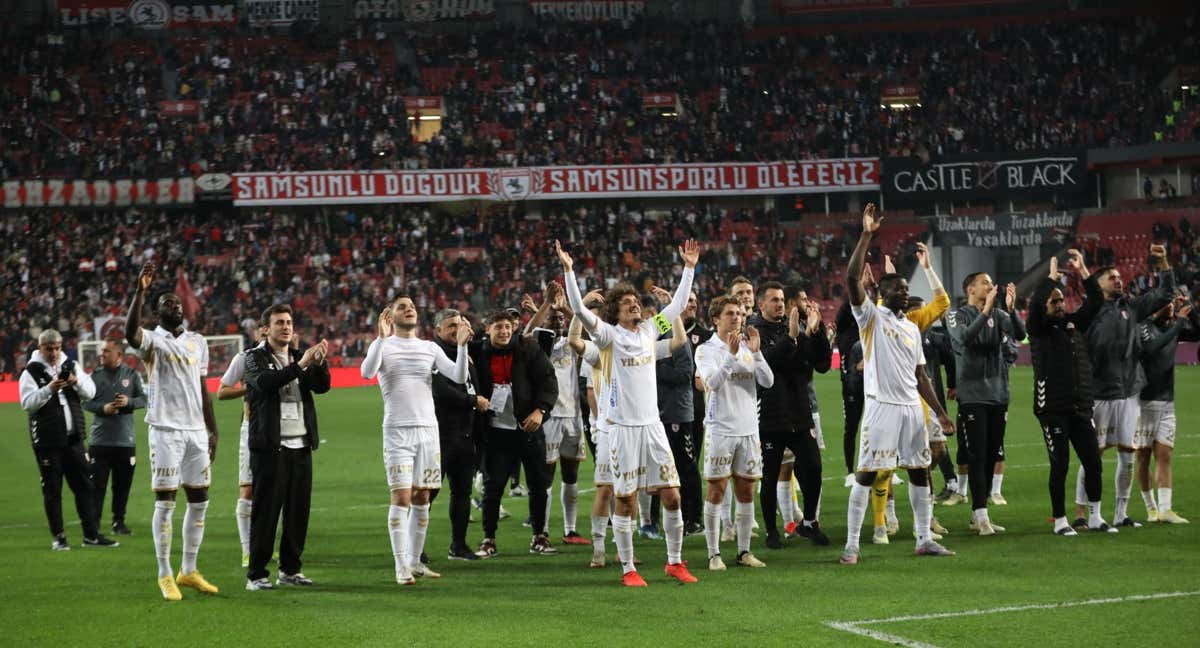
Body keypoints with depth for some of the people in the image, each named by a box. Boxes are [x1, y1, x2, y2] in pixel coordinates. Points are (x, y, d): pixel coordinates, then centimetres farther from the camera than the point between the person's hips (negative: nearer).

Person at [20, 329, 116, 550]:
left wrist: (77, 381, -13)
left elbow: (90, 392, 6)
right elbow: (27, 403, -13)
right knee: (52, 490, 2)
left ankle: (91, 534, 9)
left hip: (73, 438, 4)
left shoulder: (71, 365, 10)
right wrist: (49, 389, -25)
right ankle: (58, 537, 9)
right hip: (47, 440, -4)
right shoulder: (31, 372, -4)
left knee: (83, 485, 5)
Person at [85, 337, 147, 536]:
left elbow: (143, 399, 4)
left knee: (122, 484, 7)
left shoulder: (132, 375, 5)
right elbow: (86, 402, 2)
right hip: (100, 440, -1)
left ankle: (118, 522, 18)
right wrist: (103, 408, -15)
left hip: (125, 440, 1)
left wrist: (129, 402, -15)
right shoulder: (95, 375, 4)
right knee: (97, 483, -4)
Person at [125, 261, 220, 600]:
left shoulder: (198, 342, 14)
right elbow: (130, 333, -29)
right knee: (165, 501, -4)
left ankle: (189, 571, 18)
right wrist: (140, 290, -33)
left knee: (199, 500, 8)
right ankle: (165, 575, 2)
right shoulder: (153, 340, -4)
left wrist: (212, 430, 15)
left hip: (196, 430, 6)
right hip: (166, 429, -6)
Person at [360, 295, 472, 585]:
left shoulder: (430, 348, 11)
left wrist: (462, 345, -13)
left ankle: (415, 561, 15)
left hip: (428, 428, 4)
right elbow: (367, 372, -18)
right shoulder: (382, 345, 2)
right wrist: (382, 338, -27)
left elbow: (459, 377, 1)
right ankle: (401, 566, -7)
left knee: (421, 499, 6)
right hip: (397, 430, -4)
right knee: (401, 498, -9)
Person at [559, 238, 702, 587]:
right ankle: (628, 569, 8)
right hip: (623, 427, -5)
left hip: (653, 424, 5)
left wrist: (689, 268, 19)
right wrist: (568, 270, -23)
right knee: (626, 501, 0)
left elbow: (678, 305, 20)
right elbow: (579, 309, -16)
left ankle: (674, 561, 16)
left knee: (672, 495, 3)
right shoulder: (609, 334, -3)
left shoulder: (649, 329, 11)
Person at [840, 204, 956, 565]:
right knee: (866, 474, -6)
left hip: (912, 407, 7)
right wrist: (867, 235, -20)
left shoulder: (911, 328, 17)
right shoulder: (870, 316, -2)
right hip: (882, 405, -7)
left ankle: (924, 539, 20)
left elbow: (920, 375, 19)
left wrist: (939, 412, 12)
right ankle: (852, 544, -3)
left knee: (919, 472, 10)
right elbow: (852, 278, -18)